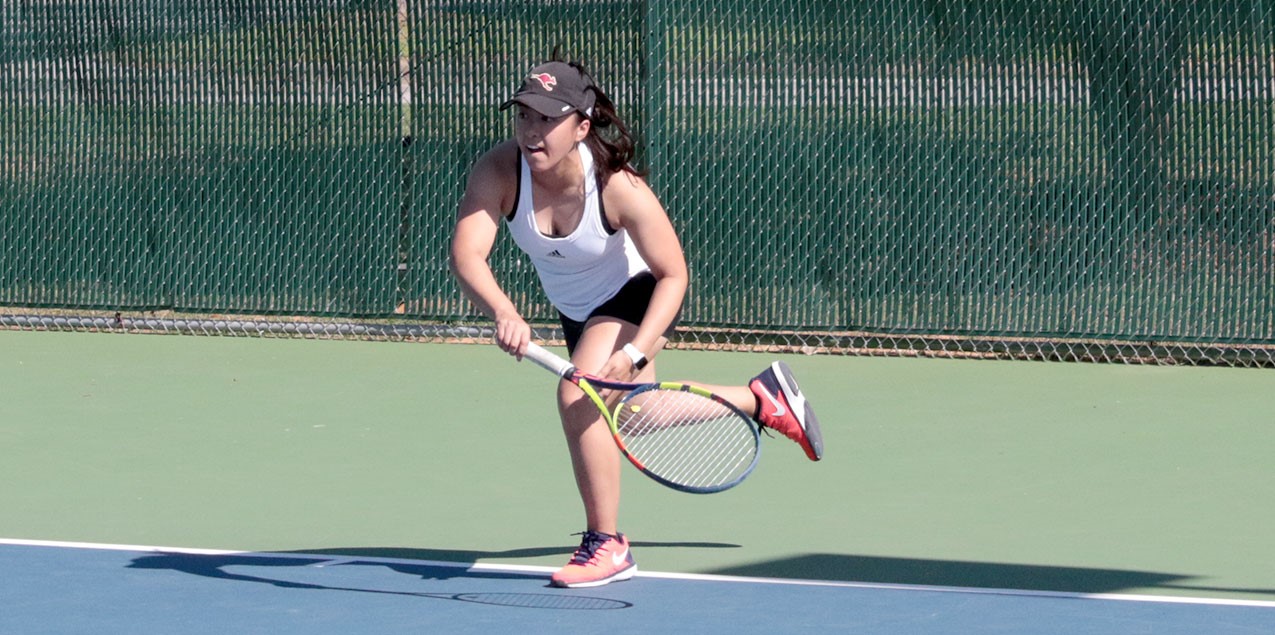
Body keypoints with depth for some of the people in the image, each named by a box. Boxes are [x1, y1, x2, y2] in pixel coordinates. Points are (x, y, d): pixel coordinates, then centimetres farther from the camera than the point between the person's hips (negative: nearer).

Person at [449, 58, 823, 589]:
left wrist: (637, 351, -41)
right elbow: (466, 255, -41)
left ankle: (607, 546, -13)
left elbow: (673, 275, -27)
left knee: (578, 395, -29)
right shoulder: (498, 172, -30)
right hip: (575, 308, 6)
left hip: (637, 295, -6)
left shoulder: (618, 187, -36)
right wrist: (503, 312, -61)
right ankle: (763, 396, 51)